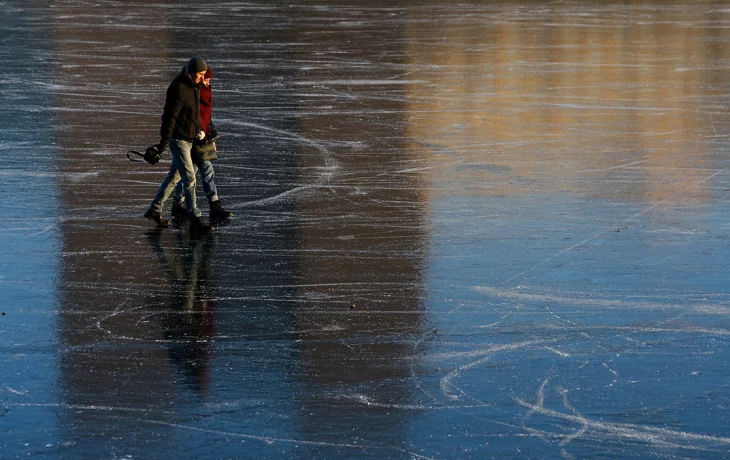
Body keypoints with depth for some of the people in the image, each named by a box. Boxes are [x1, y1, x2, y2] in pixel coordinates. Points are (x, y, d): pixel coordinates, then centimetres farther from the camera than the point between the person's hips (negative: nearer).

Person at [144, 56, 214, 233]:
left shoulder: (194, 86, 9)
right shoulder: (178, 89, -21)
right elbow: (170, 116, -22)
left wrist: (198, 130, 19)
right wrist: (165, 141, -24)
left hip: (189, 138, 10)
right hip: (178, 139, -10)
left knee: (174, 175, 17)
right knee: (189, 178, -11)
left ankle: (155, 209, 28)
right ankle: (195, 219, -11)